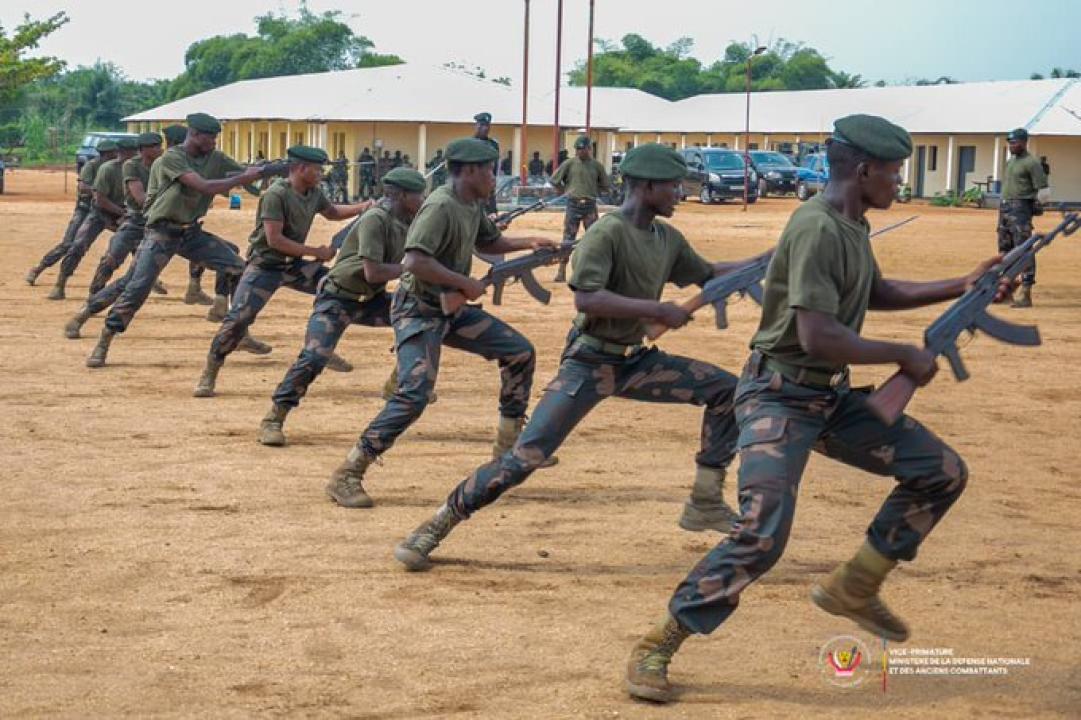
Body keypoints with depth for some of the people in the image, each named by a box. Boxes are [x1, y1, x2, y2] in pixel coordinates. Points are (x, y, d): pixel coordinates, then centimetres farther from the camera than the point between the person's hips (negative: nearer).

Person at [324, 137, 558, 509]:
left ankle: (509, 446, 23)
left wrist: (529, 243, 11)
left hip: (452, 309, 10)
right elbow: (416, 261, -32)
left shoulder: (473, 206, 7)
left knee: (520, 352, 10)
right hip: (418, 311, -10)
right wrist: (466, 283, -24)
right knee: (414, 395, -22)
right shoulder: (441, 206, -21)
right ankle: (346, 476, -16)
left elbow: (489, 241, 27)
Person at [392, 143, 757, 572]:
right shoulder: (607, 233, -18)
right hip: (589, 363, -8)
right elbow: (586, 299, -29)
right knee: (526, 456, -16)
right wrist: (657, 310, -27)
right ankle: (435, 528, -4)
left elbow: (708, 276, 22)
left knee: (726, 391, 3)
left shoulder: (669, 239, 7)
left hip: (635, 360, 8)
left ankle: (705, 503, 11)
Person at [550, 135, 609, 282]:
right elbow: (554, 180, 6)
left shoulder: (596, 165, 5)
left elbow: (605, 186, 14)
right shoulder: (570, 164, 2)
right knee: (568, 238, -1)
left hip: (590, 205, 1)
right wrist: (566, 191, 4)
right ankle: (561, 271, 2)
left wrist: (592, 191, 5)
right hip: (573, 204, -1)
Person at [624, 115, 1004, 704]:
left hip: (832, 397, 10)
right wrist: (903, 355, -18)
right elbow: (818, 336, -29)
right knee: (763, 534, -22)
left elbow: (877, 293, 28)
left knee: (942, 473, 7)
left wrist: (961, 286, 22)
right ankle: (657, 647, -8)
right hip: (779, 395, -9)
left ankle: (852, 589, 17)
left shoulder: (853, 226, 9)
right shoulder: (817, 228, -22)